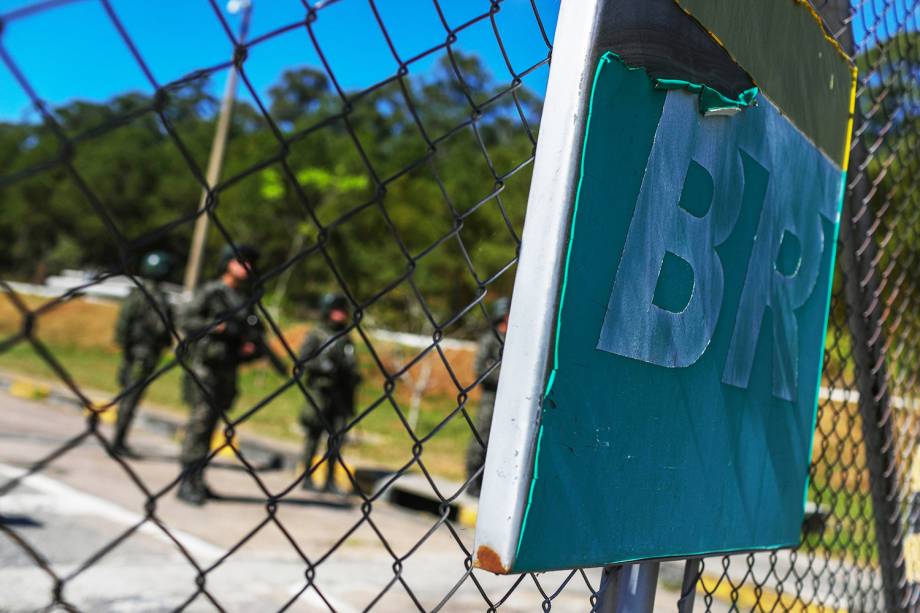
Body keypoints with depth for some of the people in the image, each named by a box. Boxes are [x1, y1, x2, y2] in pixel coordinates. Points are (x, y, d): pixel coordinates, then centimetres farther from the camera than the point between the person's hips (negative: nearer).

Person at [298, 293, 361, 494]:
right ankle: (307, 476, 12)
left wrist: (353, 375, 3)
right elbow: (303, 360, -8)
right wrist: (324, 366, -20)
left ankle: (330, 480, 10)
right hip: (320, 391, -4)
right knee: (313, 434, 2)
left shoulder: (346, 338, 16)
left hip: (341, 394, 4)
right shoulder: (316, 334, 0)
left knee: (337, 437, 3)